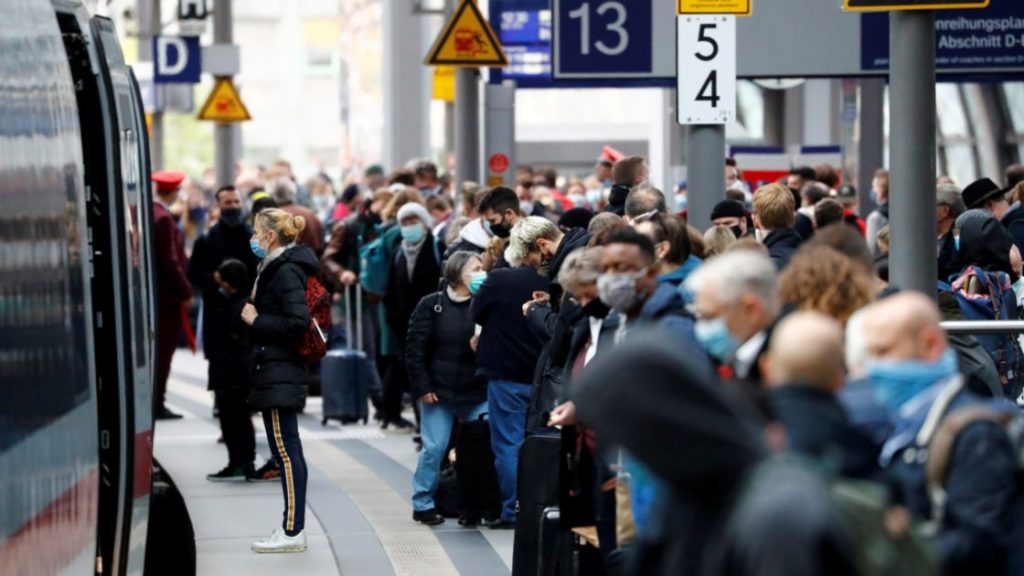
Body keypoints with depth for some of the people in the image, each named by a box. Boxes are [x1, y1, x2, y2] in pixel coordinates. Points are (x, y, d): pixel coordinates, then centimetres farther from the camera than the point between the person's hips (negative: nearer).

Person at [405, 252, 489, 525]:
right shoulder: (431, 305, -2)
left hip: (477, 392, 2)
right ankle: (422, 504, 11)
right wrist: (422, 387, -8)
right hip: (439, 391, -2)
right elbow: (415, 349, -3)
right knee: (434, 449, -2)